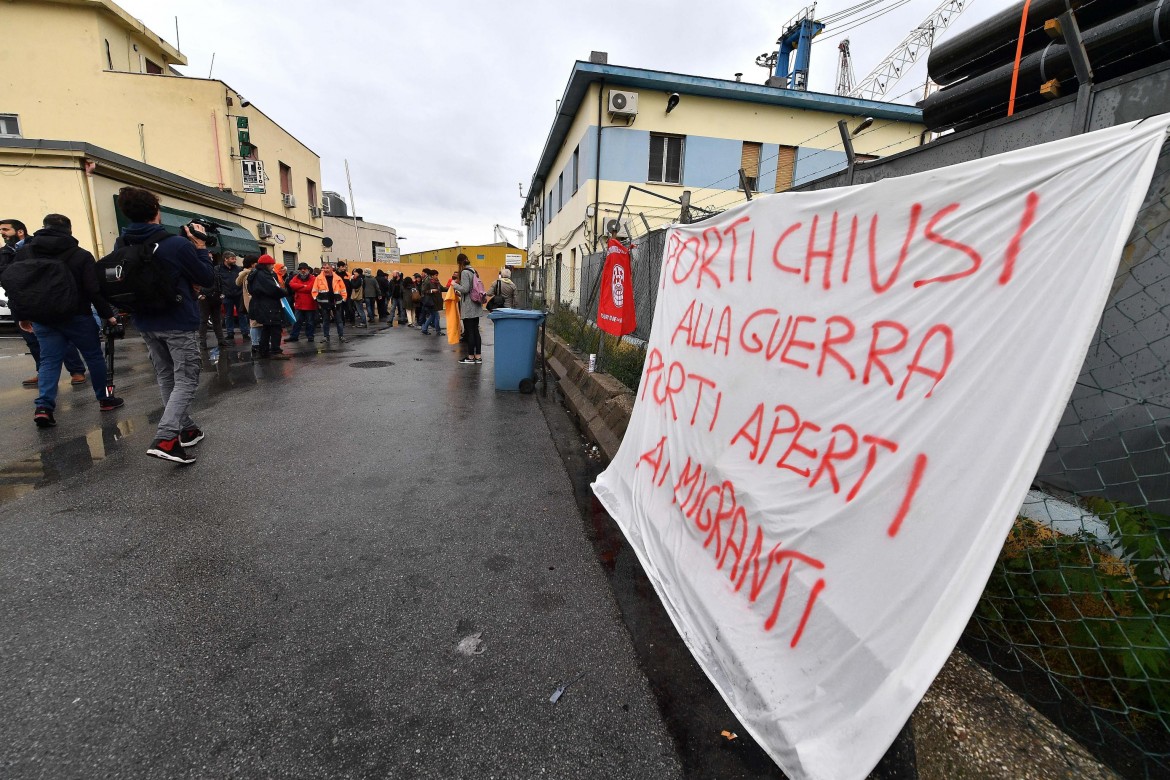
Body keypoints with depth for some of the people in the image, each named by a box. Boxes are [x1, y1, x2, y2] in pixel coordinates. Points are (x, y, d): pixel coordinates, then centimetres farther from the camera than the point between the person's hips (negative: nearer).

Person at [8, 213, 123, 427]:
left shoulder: (23, 252, 6)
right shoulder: (81, 255, -6)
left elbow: (13, 285, 8)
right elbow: (95, 290, -12)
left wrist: (21, 315, 16)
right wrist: (107, 314, -4)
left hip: (42, 318, 4)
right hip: (76, 317, -4)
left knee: (49, 360, 6)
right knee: (94, 357, 8)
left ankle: (43, 406, -7)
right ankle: (104, 399, 13)